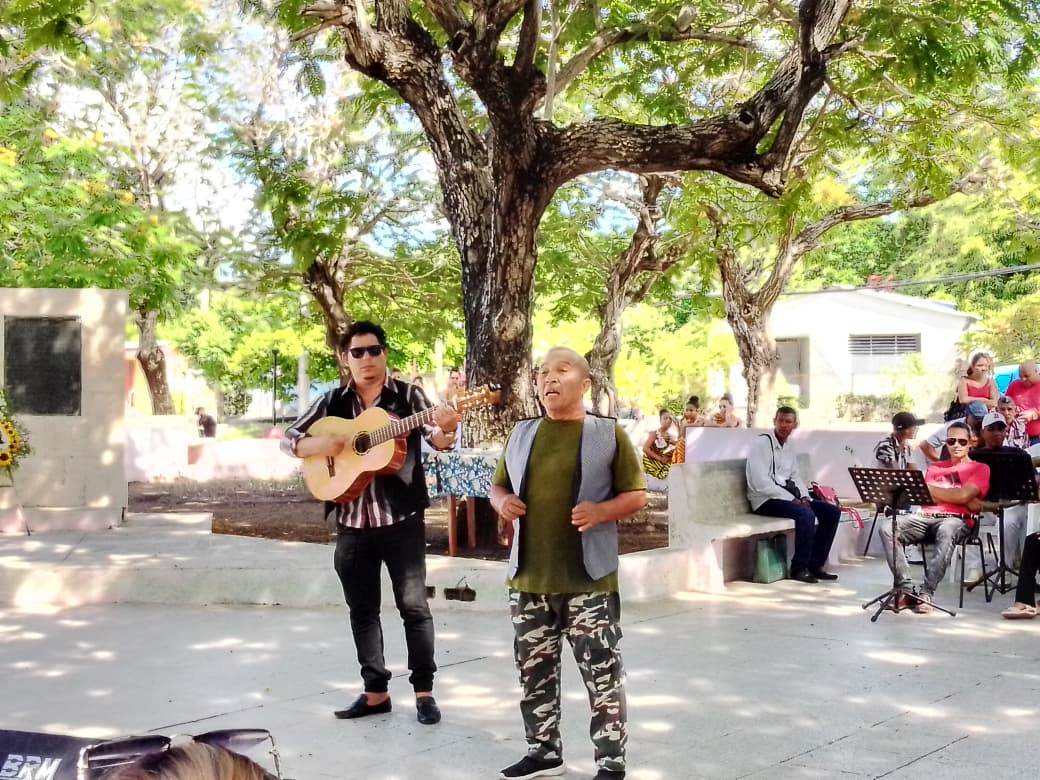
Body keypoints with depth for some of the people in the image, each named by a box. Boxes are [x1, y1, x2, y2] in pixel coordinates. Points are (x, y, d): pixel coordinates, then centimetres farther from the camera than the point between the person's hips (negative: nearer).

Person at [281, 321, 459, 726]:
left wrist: (446, 430, -33)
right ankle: (375, 691, 20)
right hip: (352, 523, 4)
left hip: (402, 519, -3)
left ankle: (424, 690, 10)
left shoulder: (407, 395, -1)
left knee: (413, 605, 0)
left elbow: (438, 440, -10)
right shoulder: (332, 402, 7)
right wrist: (317, 445, -12)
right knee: (362, 609, 10)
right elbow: (288, 438, 9)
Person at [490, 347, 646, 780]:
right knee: (534, 670, 13)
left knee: (602, 673, -2)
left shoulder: (608, 433, -1)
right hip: (529, 578, 5)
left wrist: (602, 511, -18)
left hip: (588, 579, -4)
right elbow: (497, 486, 20)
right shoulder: (522, 433, 11)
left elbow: (637, 496, 0)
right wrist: (502, 502, -3)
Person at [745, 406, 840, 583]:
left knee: (832, 512, -2)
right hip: (766, 500, -9)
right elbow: (761, 483, -18)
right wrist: (792, 500, -18)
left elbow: (795, 477, 19)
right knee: (806, 514, -31)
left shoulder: (789, 449, 17)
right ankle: (799, 568, -19)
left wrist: (804, 497, -4)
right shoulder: (761, 443, -9)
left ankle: (815, 565, 2)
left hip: (789, 496, 9)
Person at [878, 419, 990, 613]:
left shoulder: (980, 468, 13)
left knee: (946, 531, -43)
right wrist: (964, 500, -2)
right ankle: (906, 589, -27)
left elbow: (963, 495, -5)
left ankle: (926, 593, -41)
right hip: (926, 517, 4)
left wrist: (933, 489, 5)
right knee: (887, 528, -24)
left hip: (957, 520, -4)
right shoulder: (935, 467, 26)